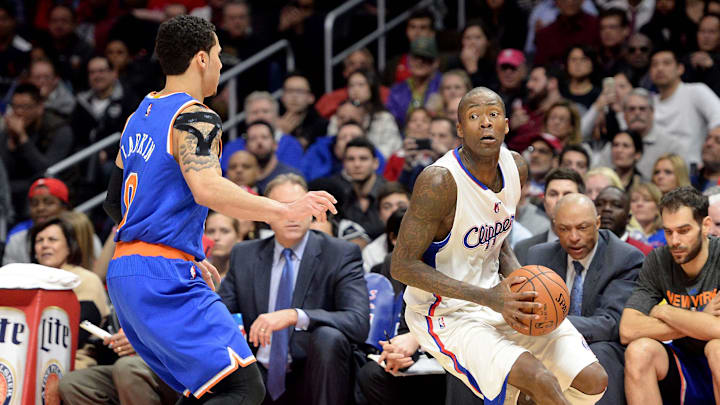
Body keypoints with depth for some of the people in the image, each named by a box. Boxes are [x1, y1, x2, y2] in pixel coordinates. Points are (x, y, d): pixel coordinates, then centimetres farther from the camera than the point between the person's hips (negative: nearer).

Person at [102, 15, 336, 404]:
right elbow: (207, 190, -27)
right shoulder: (195, 117, -10)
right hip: (165, 278, -10)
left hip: (124, 272, 10)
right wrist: (286, 210, -24)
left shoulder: (141, 115, 18)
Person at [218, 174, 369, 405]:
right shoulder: (244, 255, 11)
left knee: (328, 337, -33)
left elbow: (359, 323, -16)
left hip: (310, 382, -2)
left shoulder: (340, 254, -2)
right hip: (260, 378, 2)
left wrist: (294, 316, -30)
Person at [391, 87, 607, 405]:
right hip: (447, 315, -8)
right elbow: (403, 265, -22)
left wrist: (521, 282, -7)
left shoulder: (516, 169, -1)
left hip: (494, 296, 8)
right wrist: (489, 298, -27)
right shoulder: (439, 181, -24)